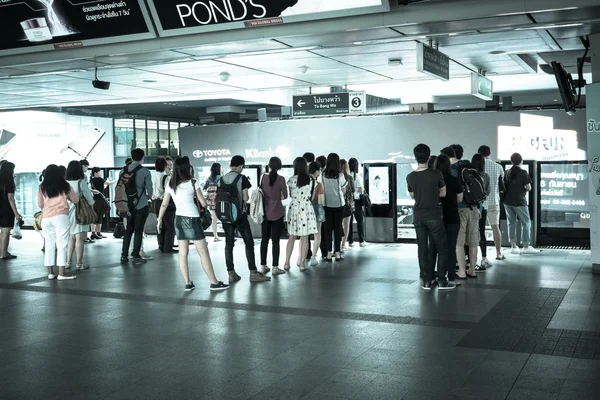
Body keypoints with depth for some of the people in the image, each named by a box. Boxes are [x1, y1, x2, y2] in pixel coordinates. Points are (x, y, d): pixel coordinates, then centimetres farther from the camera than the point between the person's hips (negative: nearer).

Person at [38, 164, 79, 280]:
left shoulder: (42, 187, 6)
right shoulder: (65, 185, 3)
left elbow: (40, 204, 13)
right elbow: (76, 200, 11)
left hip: (46, 218, 3)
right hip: (60, 216, -3)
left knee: (49, 245, 10)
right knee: (62, 245, -1)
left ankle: (50, 272, 11)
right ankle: (61, 273, -5)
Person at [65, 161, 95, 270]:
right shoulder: (81, 182, -11)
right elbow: (89, 198, -5)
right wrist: (91, 207, 11)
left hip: (68, 211, 5)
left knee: (71, 238, 15)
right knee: (80, 238, -1)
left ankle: (68, 262, 15)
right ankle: (79, 264, 1)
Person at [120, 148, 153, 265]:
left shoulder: (124, 170, 4)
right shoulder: (145, 171, -9)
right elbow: (149, 189, -10)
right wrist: (149, 195, 11)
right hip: (141, 204, -4)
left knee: (128, 230, 12)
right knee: (138, 231, 2)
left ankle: (124, 255, 13)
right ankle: (135, 256, 4)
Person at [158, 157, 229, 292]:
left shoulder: (170, 185, 6)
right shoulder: (192, 183, -7)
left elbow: (164, 205, 9)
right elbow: (204, 204, -4)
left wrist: (159, 220, 19)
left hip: (179, 219, 6)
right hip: (192, 219, -5)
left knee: (183, 253, 7)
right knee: (203, 252, 0)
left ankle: (188, 283, 9)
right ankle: (214, 282, 5)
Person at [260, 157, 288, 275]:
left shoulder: (263, 177, -1)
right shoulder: (280, 179, -11)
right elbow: (285, 196, -3)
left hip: (265, 212, 3)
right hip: (277, 213, -3)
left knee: (264, 240, 11)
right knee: (276, 241, 2)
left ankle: (263, 266, 16)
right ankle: (275, 267, 4)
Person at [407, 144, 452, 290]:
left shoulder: (410, 177, -1)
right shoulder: (436, 174, -12)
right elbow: (443, 193, 2)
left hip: (418, 217, 3)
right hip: (434, 216, -3)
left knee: (423, 249, 9)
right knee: (442, 248, 6)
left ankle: (426, 281, 11)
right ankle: (442, 281, 6)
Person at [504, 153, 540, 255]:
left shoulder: (508, 172, 6)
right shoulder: (523, 173, -9)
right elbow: (528, 188, -10)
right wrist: (523, 188, 9)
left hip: (508, 201, 6)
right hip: (519, 201, -5)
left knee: (511, 223, 9)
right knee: (526, 223, 3)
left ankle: (513, 246, 9)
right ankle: (526, 246, 1)